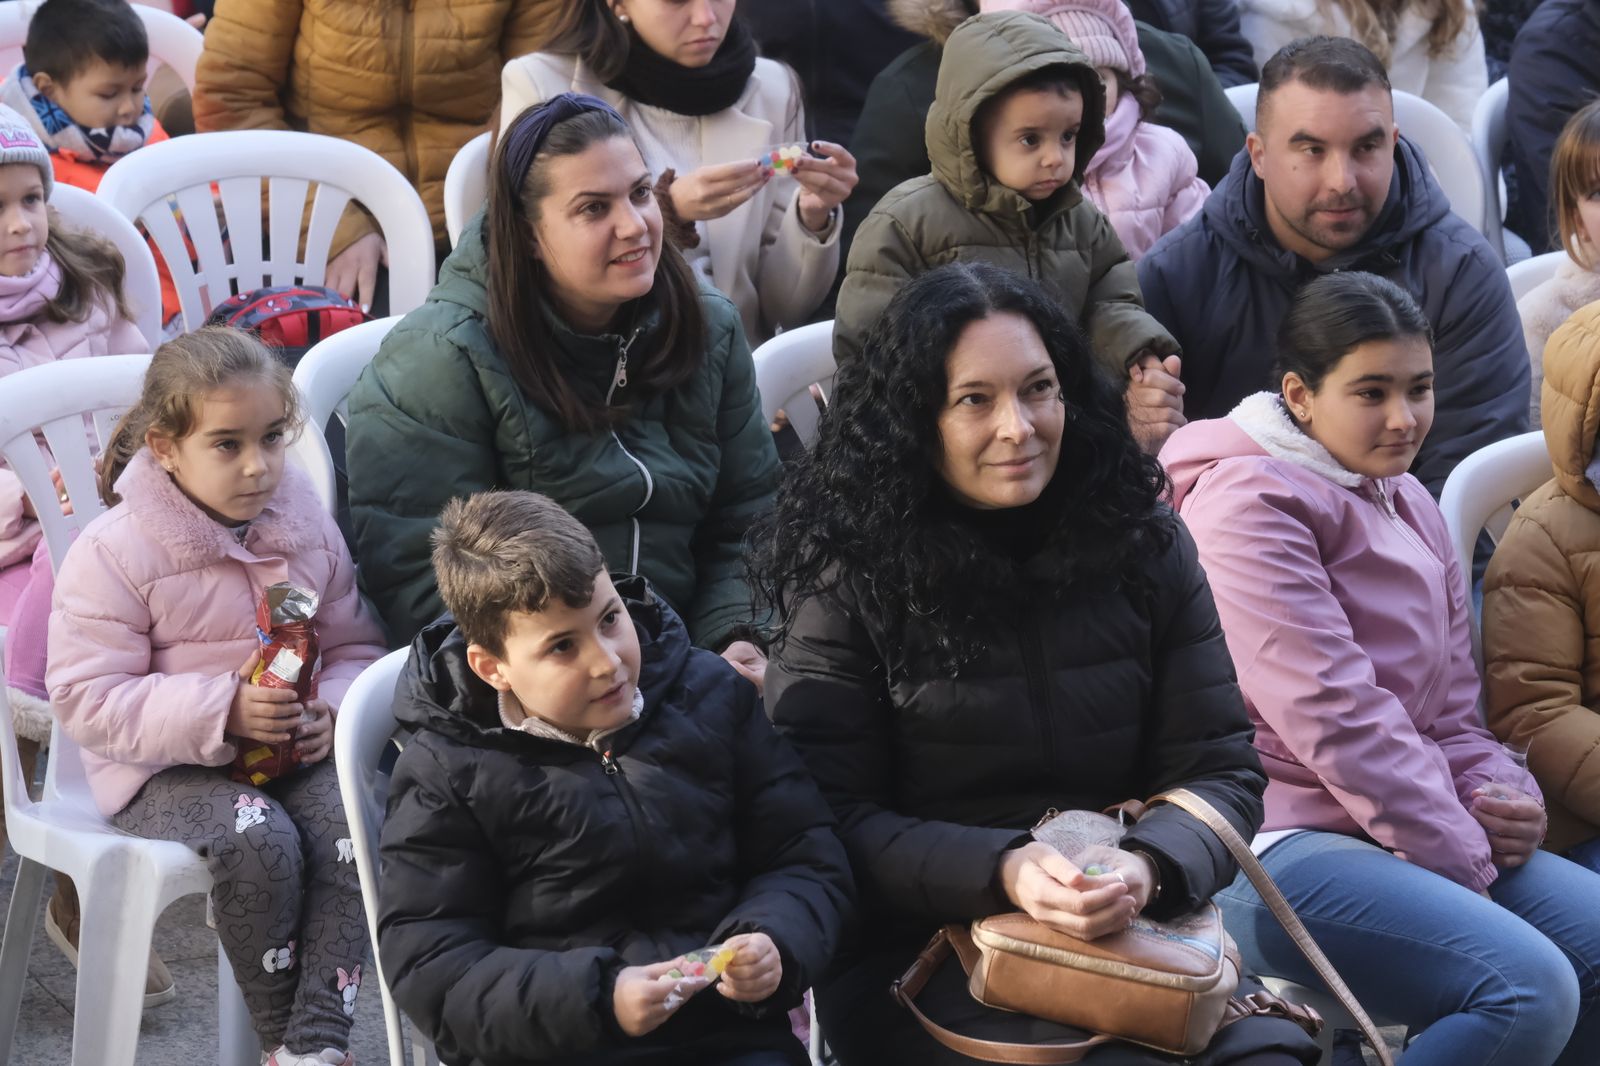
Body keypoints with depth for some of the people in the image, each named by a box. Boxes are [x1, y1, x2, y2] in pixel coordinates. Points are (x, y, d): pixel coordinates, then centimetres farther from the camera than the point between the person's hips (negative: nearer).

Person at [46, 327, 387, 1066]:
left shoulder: (306, 526, 4)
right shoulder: (113, 554, -11)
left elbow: (355, 645, 12)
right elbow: (86, 699, -15)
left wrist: (332, 709, -13)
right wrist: (219, 712, -26)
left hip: (294, 747, 4)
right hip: (164, 769, -4)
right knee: (257, 841, -32)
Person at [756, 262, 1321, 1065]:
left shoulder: (1144, 545, 7)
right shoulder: (848, 578, -3)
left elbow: (1221, 772, 6)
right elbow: (830, 818, -5)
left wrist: (1147, 867, -16)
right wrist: (1004, 871, -21)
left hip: (1136, 930, 3)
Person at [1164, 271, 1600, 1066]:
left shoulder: (1409, 507, 21)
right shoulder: (1248, 500, -7)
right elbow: (1330, 714, -15)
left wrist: (1502, 792, -2)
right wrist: (1460, 861, -15)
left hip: (1423, 835, 9)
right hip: (1277, 843, -9)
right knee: (1529, 988, -27)